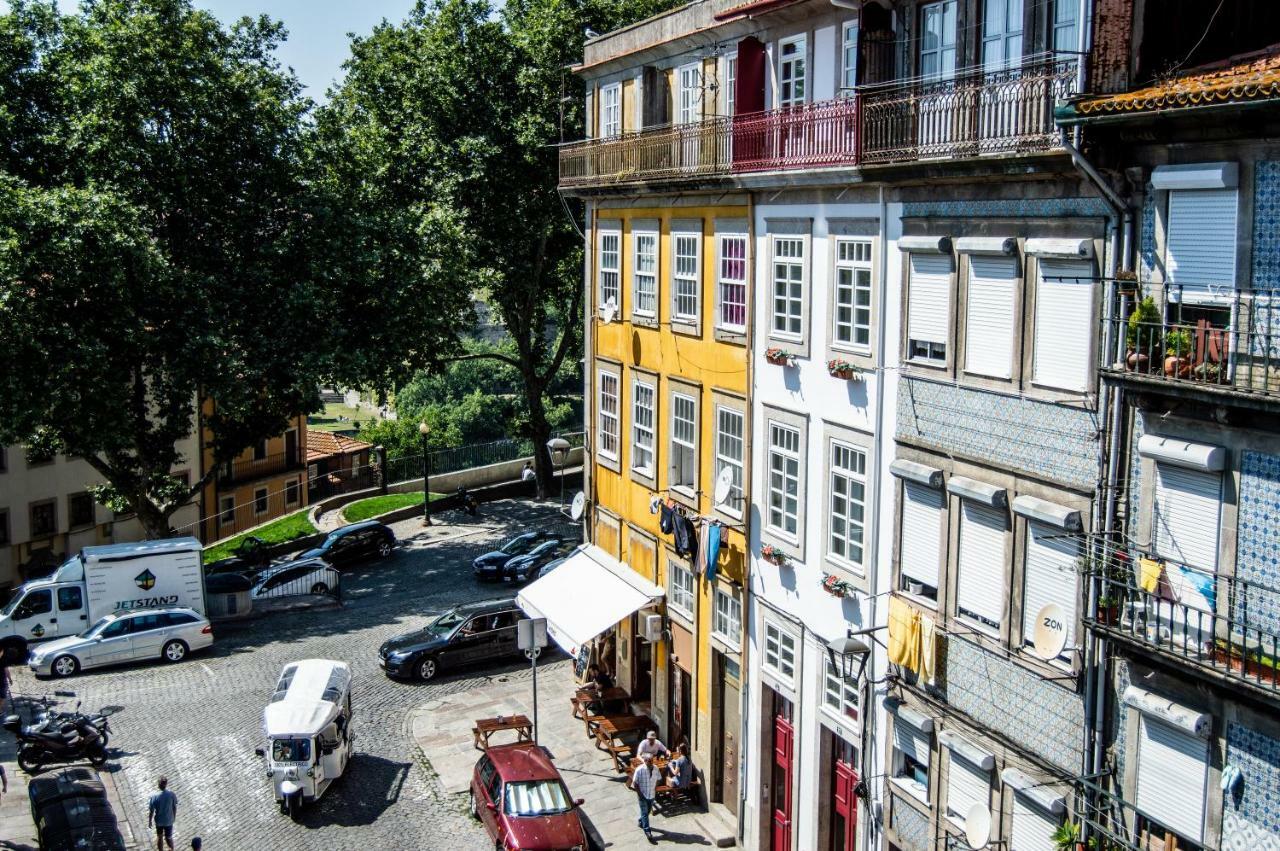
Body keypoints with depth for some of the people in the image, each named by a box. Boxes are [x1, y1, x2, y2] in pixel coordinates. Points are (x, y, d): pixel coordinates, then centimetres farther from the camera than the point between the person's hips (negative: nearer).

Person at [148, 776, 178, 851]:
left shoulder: (154, 797, -24)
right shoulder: (172, 795, -19)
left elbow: (151, 811, -15)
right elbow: (175, 807, -6)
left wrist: (149, 821, 2)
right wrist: (174, 817, 12)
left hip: (159, 821, 0)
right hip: (169, 820, 0)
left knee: (159, 837, 24)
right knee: (168, 837, 21)